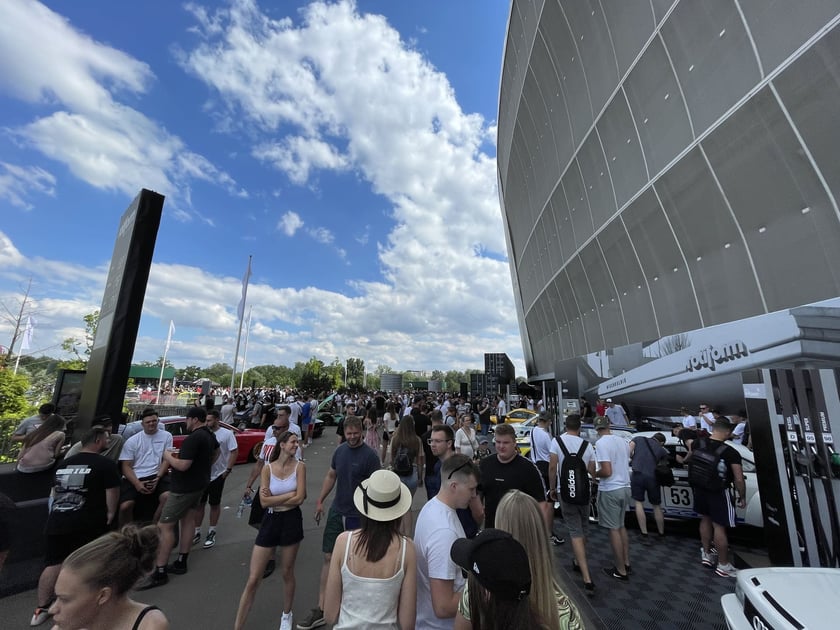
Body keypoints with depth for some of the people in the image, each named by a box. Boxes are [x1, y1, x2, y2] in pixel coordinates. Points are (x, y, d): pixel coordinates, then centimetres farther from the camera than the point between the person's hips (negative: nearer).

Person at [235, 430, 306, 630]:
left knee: (287, 573, 18)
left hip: (291, 521, 0)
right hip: (270, 521, 1)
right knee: (253, 579, 6)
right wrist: (290, 494, -14)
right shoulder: (267, 469, -6)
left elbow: (299, 499, -14)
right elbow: (264, 501, -13)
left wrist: (274, 498, -10)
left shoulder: (299, 466, -9)